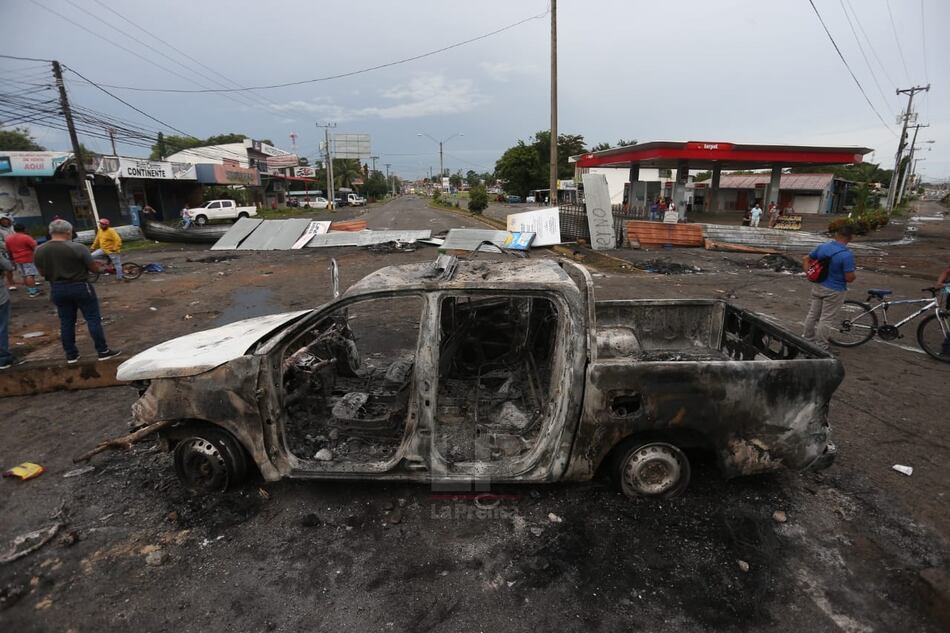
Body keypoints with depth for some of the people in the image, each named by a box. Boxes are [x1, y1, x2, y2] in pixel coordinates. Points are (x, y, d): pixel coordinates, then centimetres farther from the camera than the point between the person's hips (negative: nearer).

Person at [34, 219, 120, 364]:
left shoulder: (39, 251, -2)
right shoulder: (77, 248, -17)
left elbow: (42, 272, 7)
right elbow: (94, 268, -12)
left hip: (57, 289, 5)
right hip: (80, 287, -5)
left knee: (66, 322, 13)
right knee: (93, 319, 2)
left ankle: (71, 354, 18)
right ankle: (103, 351, 4)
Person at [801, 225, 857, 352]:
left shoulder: (823, 247, -4)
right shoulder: (847, 255, -23)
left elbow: (806, 260, 7)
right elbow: (849, 278, -20)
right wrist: (853, 273, 1)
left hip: (819, 286, 6)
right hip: (834, 291, -6)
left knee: (813, 314, 17)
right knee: (826, 319, 3)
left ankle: (807, 339, 29)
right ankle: (820, 348, 12)